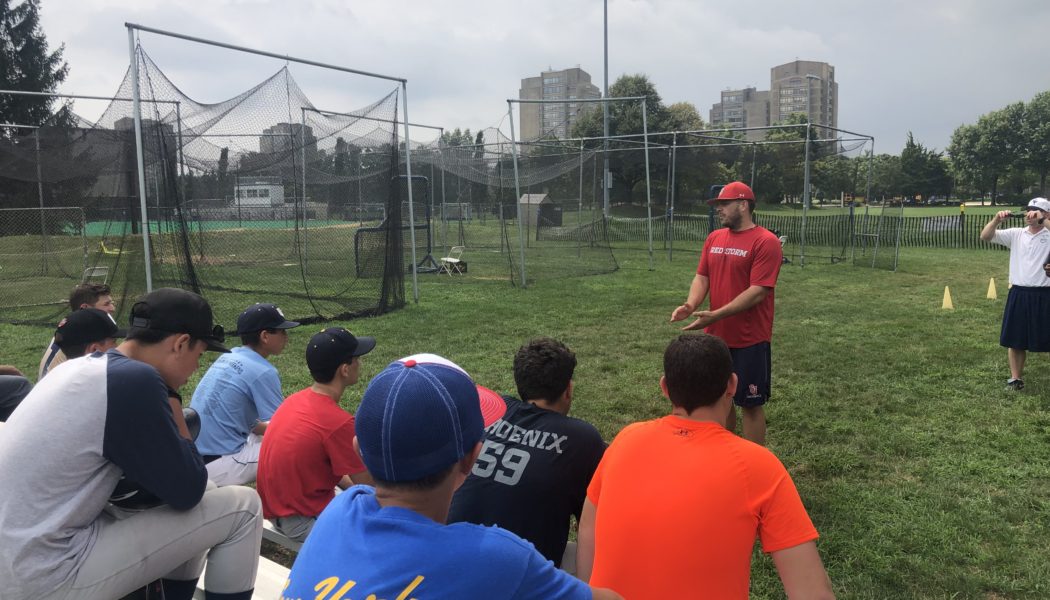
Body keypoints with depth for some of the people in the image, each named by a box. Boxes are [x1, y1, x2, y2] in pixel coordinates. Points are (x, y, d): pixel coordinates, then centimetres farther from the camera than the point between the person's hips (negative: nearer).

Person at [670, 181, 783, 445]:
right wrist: (690, 305, -13)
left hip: (750, 340, -7)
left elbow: (757, 292, -20)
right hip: (716, 336, 7)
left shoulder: (766, 242, -14)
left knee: (750, 403, 4)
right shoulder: (714, 238, 8)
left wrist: (716, 315, -26)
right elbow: (702, 277, 8)